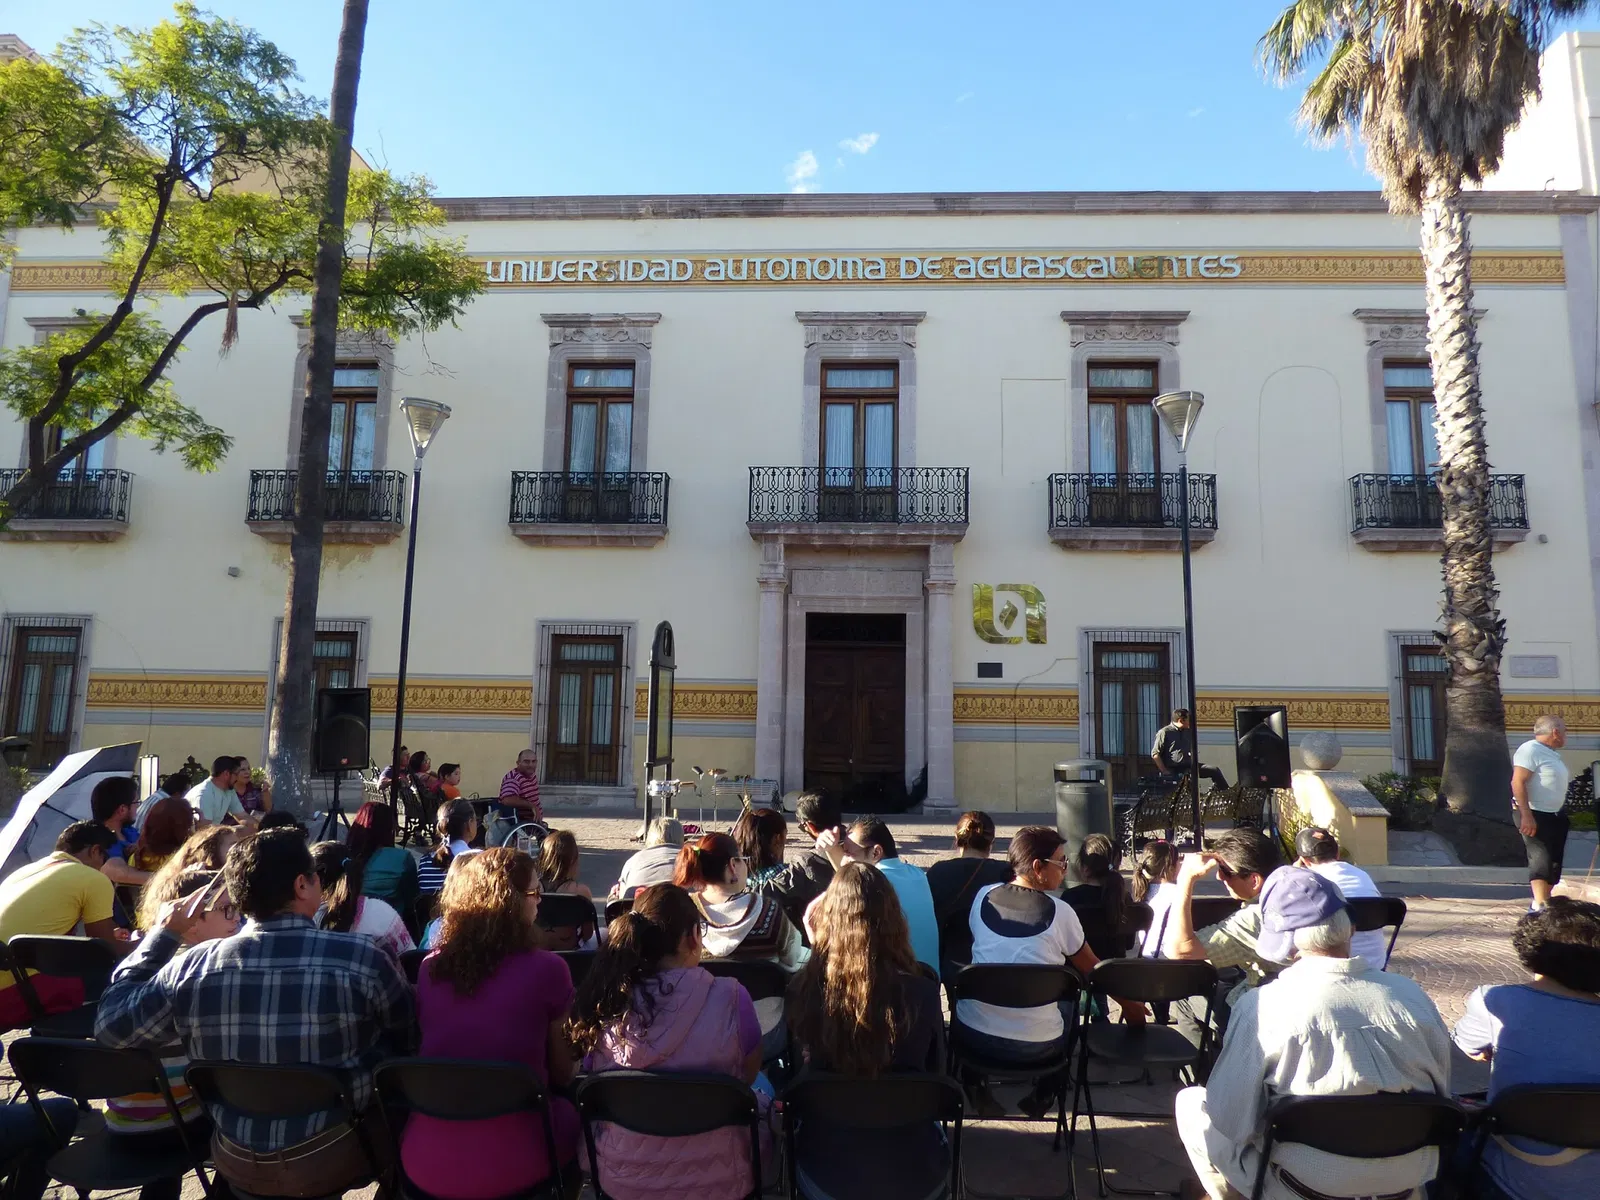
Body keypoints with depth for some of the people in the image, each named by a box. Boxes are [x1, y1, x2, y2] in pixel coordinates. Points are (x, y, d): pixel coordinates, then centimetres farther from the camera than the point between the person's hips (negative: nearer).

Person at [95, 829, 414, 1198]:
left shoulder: (192, 969, -13)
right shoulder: (363, 959, -22)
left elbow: (112, 1023, 5)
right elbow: (407, 1038, -5)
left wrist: (165, 932, 11)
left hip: (236, 1167, 4)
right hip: (335, 1159, -4)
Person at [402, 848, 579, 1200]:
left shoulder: (430, 967, 0)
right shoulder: (546, 969, -11)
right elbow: (562, 1074, 1)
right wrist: (574, 1069, 23)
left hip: (426, 1162, 4)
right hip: (509, 1167, -4)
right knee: (570, 1111, 26)